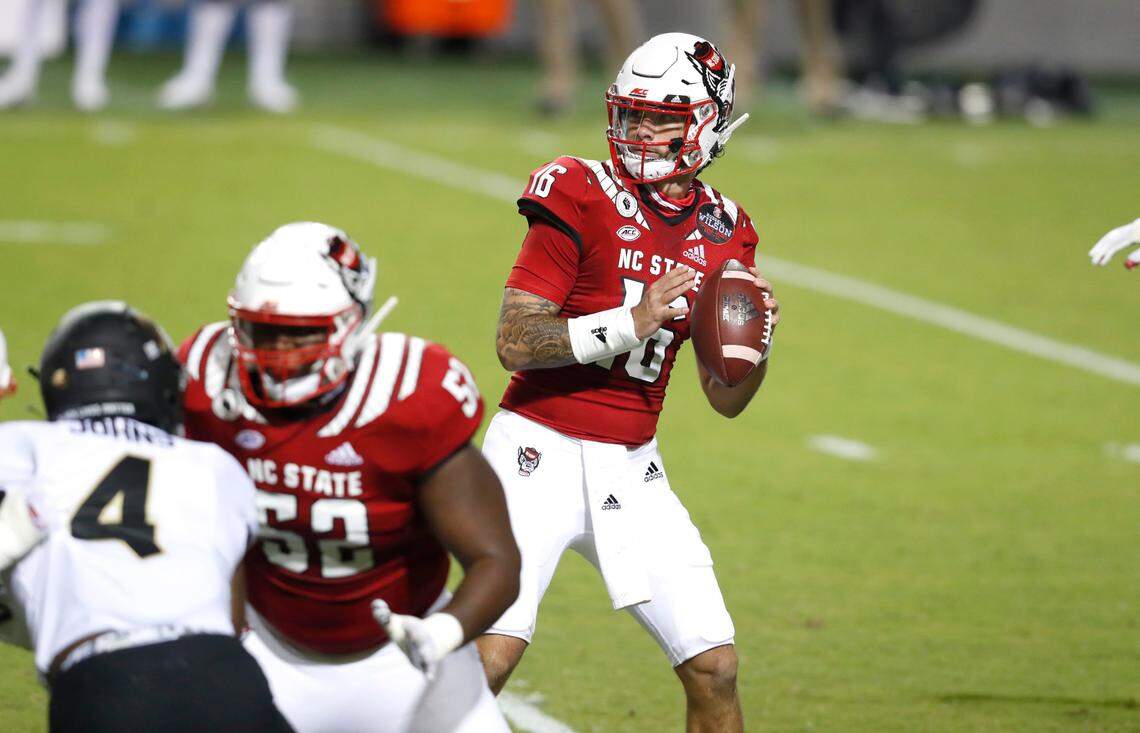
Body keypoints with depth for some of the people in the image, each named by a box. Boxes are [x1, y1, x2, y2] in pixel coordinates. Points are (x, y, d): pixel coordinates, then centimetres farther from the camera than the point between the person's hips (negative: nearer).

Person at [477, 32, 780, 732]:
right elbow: (515, 343, -15)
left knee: (714, 666, 0)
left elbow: (726, 398, 12)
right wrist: (632, 322, -23)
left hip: (631, 465, 5)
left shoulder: (723, 234, 6)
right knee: (492, 654, -17)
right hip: (544, 450, -5)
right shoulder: (582, 197, -10)